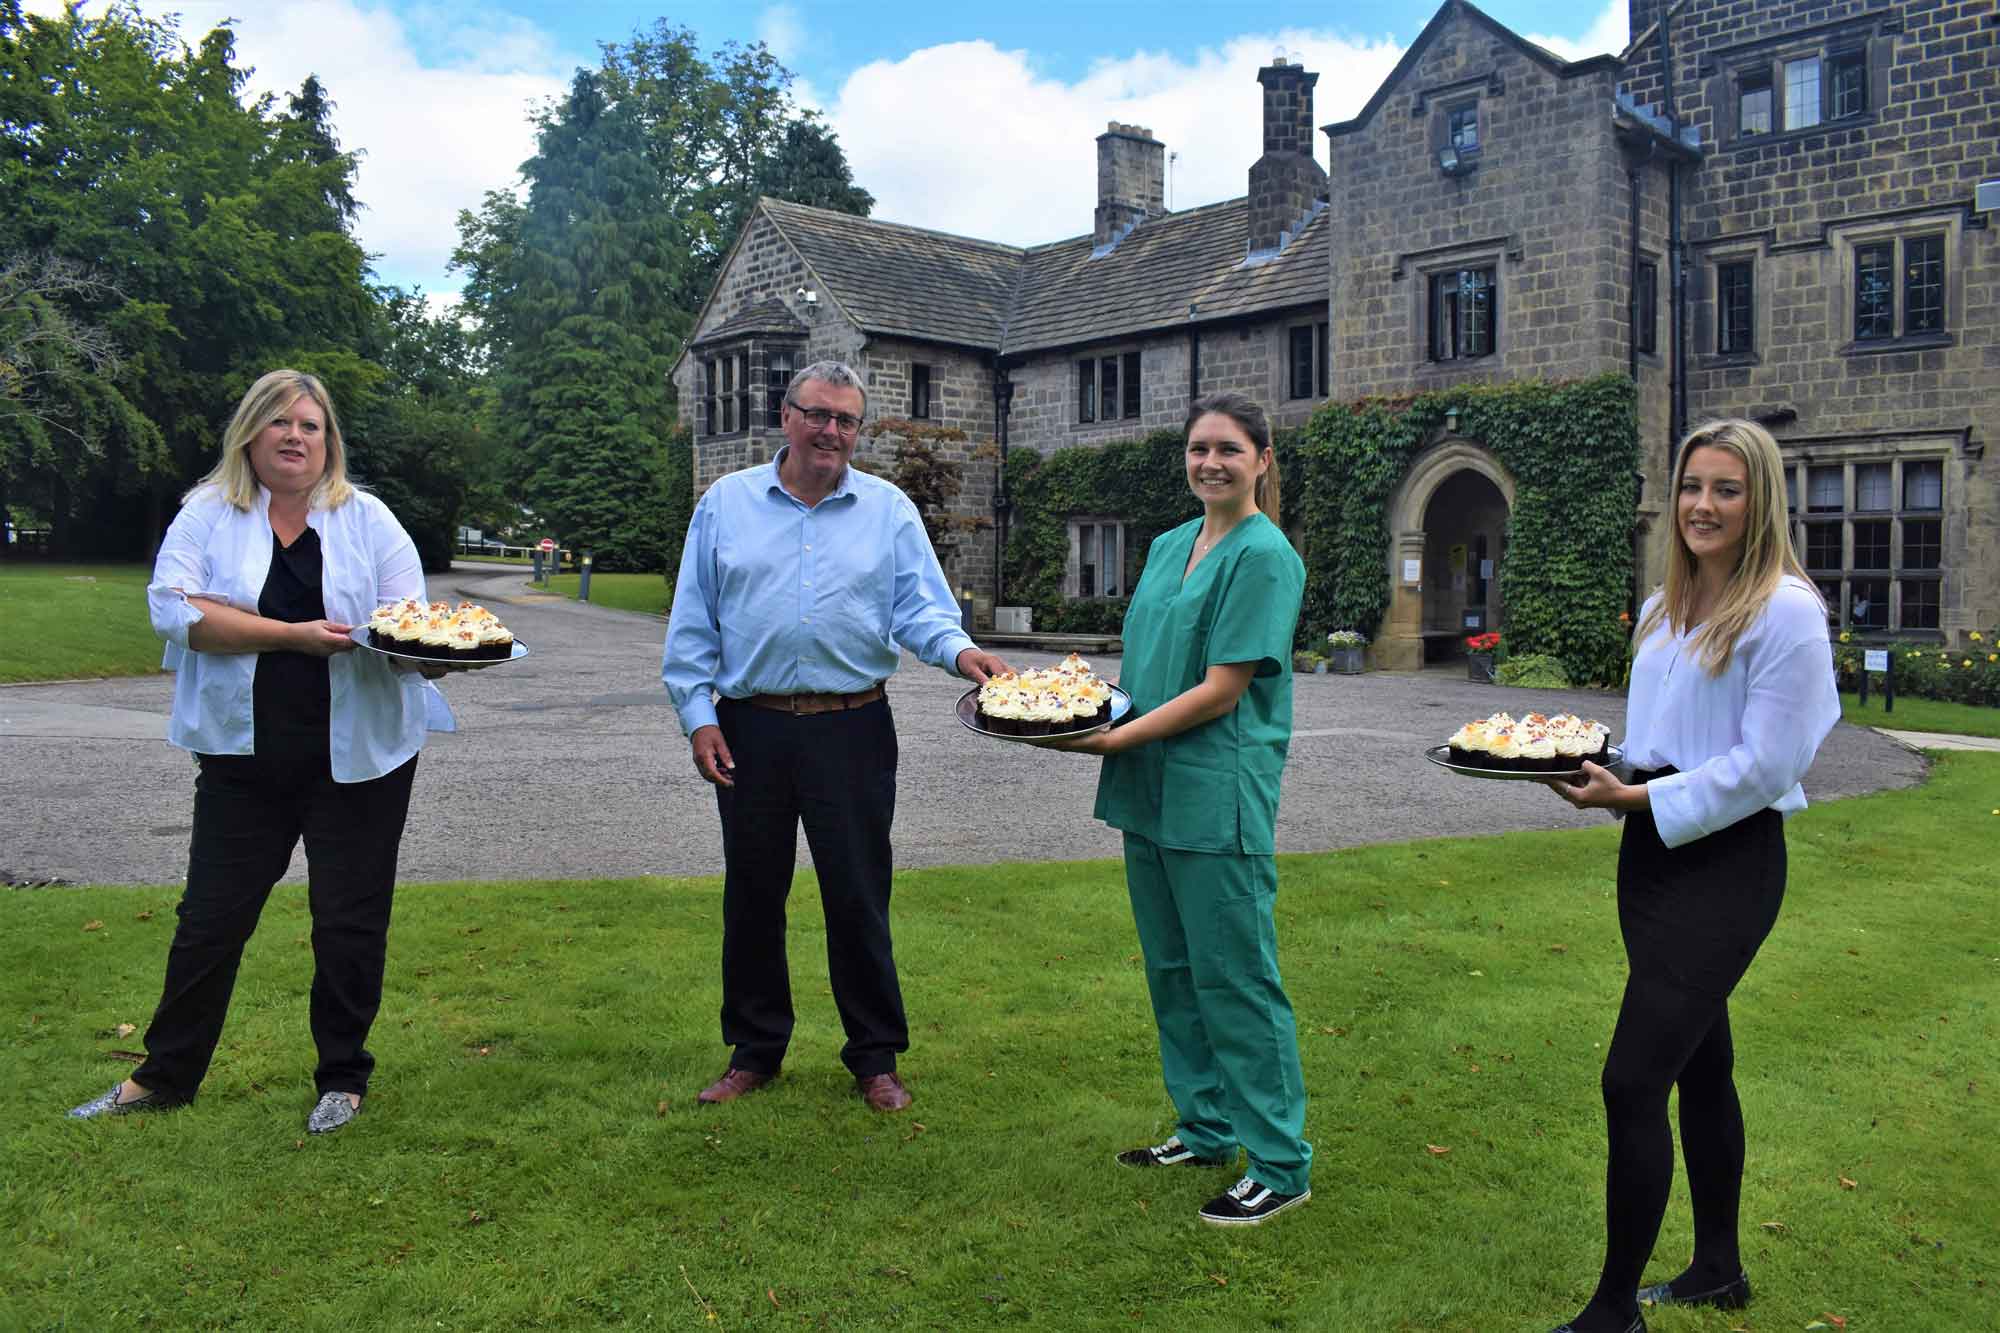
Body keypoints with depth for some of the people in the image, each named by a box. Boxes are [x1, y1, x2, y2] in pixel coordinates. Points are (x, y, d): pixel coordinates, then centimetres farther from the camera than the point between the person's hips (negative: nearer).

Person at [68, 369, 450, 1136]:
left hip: (356, 755, 0)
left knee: (349, 921, 6)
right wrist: (294, 634, -20)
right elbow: (175, 608, -12)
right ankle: (166, 1076, 27)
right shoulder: (207, 514, 3)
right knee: (211, 917, 9)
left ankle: (344, 1076, 23)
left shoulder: (368, 519, 5)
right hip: (245, 756, 1)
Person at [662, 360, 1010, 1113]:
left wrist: (958, 651, -23)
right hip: (749, 728, 2)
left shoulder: (889, 510, 6)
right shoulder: (726, 502, 7)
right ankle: (754, 1050, 28)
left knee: (858, 899, 5)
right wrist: (698, 716, -2)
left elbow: (920, 605, -2)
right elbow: (692, 623, 6)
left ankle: (875, 1057, 20)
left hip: (852, 730, -1)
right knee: (752, 895, 12)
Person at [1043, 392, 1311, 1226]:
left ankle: (1281, 1164, 12)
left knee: (1234, 977, -2)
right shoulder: (1168, 547, 14)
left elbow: (1221, 690, -16)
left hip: (1219, 797, -8)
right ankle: (1206, 1131, 32)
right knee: (1172, 970, 16)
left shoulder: (1263, 556, -10)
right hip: (1149, 791, 8)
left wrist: (1114, 739, -16)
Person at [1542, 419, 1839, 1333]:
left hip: (1727, 861, -8)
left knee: (1632, 1082, -10)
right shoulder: (1663, 610, 12)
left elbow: (1767, 765, -17)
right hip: (1651, 853, 8)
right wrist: (1599, 774, 1)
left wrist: (1642, 798, -20)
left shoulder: (1786, 610, -13)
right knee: (1698, 1066, 18)